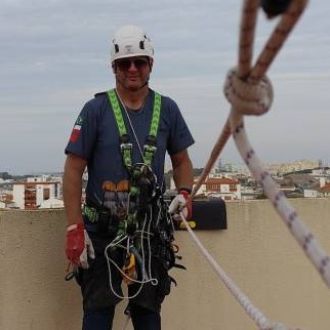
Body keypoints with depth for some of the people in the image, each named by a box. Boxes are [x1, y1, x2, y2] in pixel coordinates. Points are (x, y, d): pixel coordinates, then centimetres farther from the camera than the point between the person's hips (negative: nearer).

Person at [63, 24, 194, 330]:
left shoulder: (167, 109, 4)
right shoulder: (96, 109, -4)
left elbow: (181, 159, 17)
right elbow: (73, 169, -4)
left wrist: (184, 193, -3)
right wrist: (74, 228, -10)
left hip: (151, 230, 3)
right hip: (101, 230, -2)